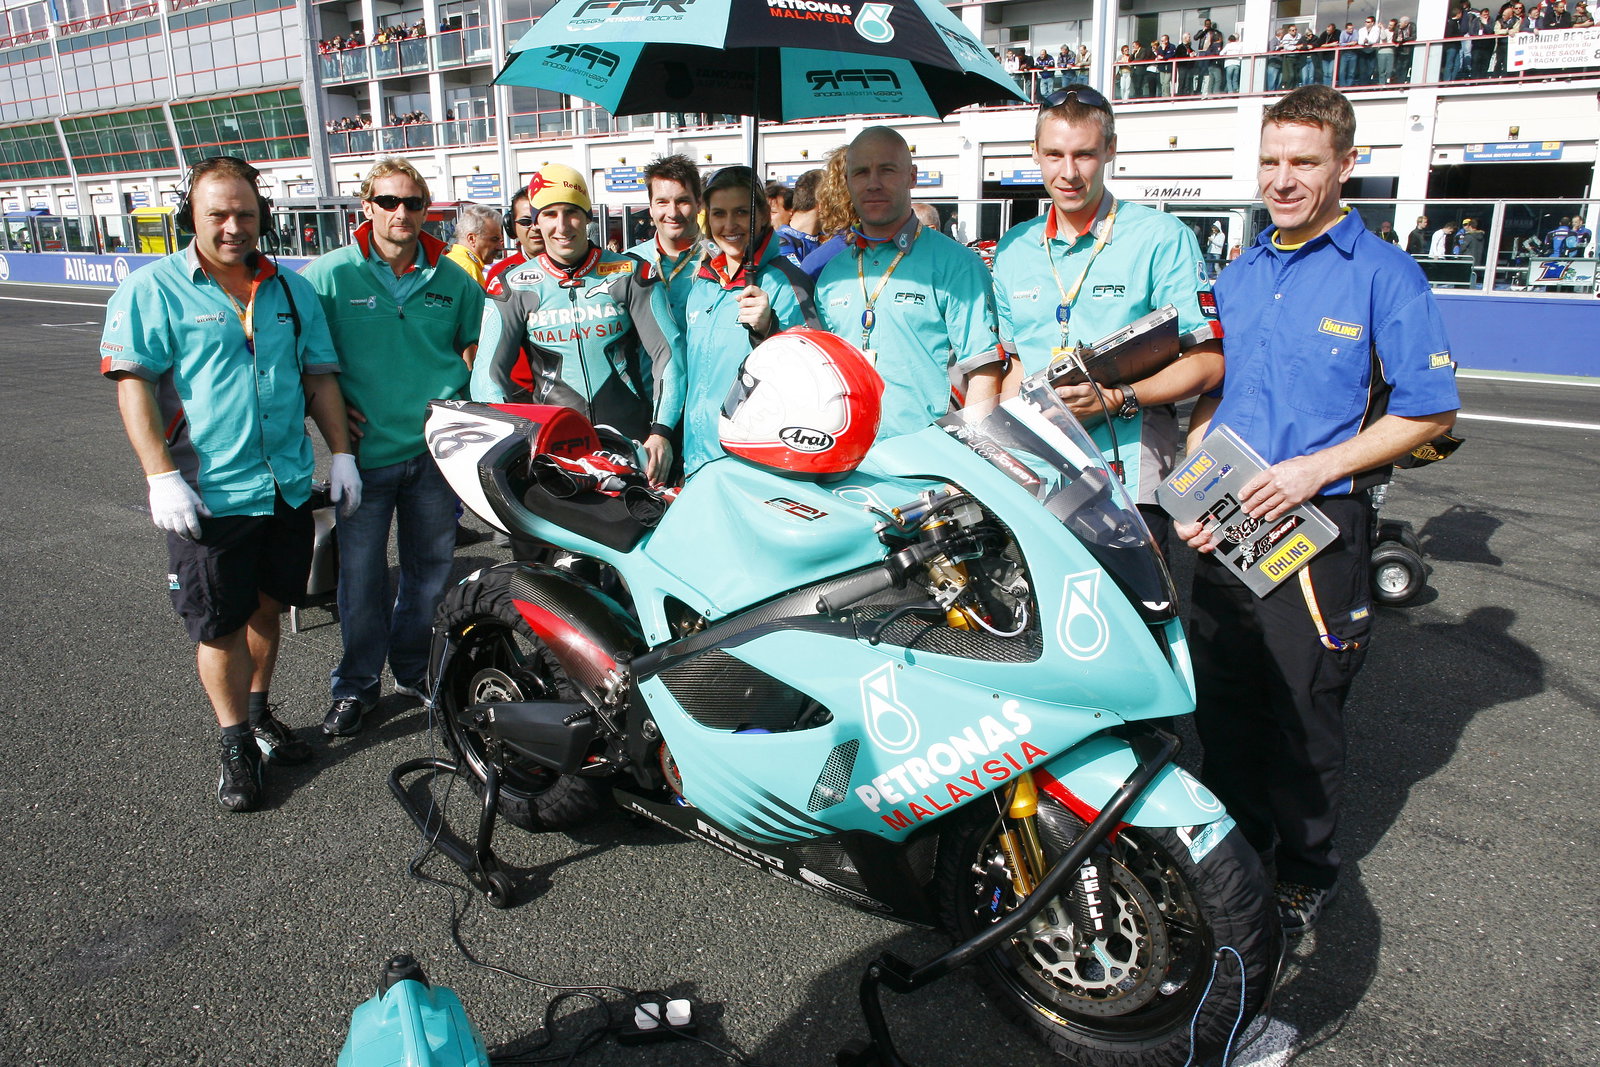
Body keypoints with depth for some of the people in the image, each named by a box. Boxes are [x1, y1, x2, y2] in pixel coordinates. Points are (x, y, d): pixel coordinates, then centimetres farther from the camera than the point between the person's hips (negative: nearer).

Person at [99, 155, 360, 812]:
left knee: (266, 608, 17)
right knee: (220, 627, 4)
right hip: (206, 495, -4)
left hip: (288, 487, 4)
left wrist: (340, 452, 5)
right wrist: (161, 476, -19)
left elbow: (320, 376, 13)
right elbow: (133, 385, -10)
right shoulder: (152, 290, -4)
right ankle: (236, 744, 19)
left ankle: (259, 712, 36)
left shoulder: (291, 289, 10)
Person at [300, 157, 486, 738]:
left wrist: (462, 402, 7)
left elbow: (476, 341, 19)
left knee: (431, 569, 14)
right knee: (361, 576, 4)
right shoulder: (329, 274, -5)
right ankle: (356, 685, 23)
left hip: (435, 450, 3)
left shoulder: (451, 279, 5)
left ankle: (413, 669, 34)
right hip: (366, 451, -3)